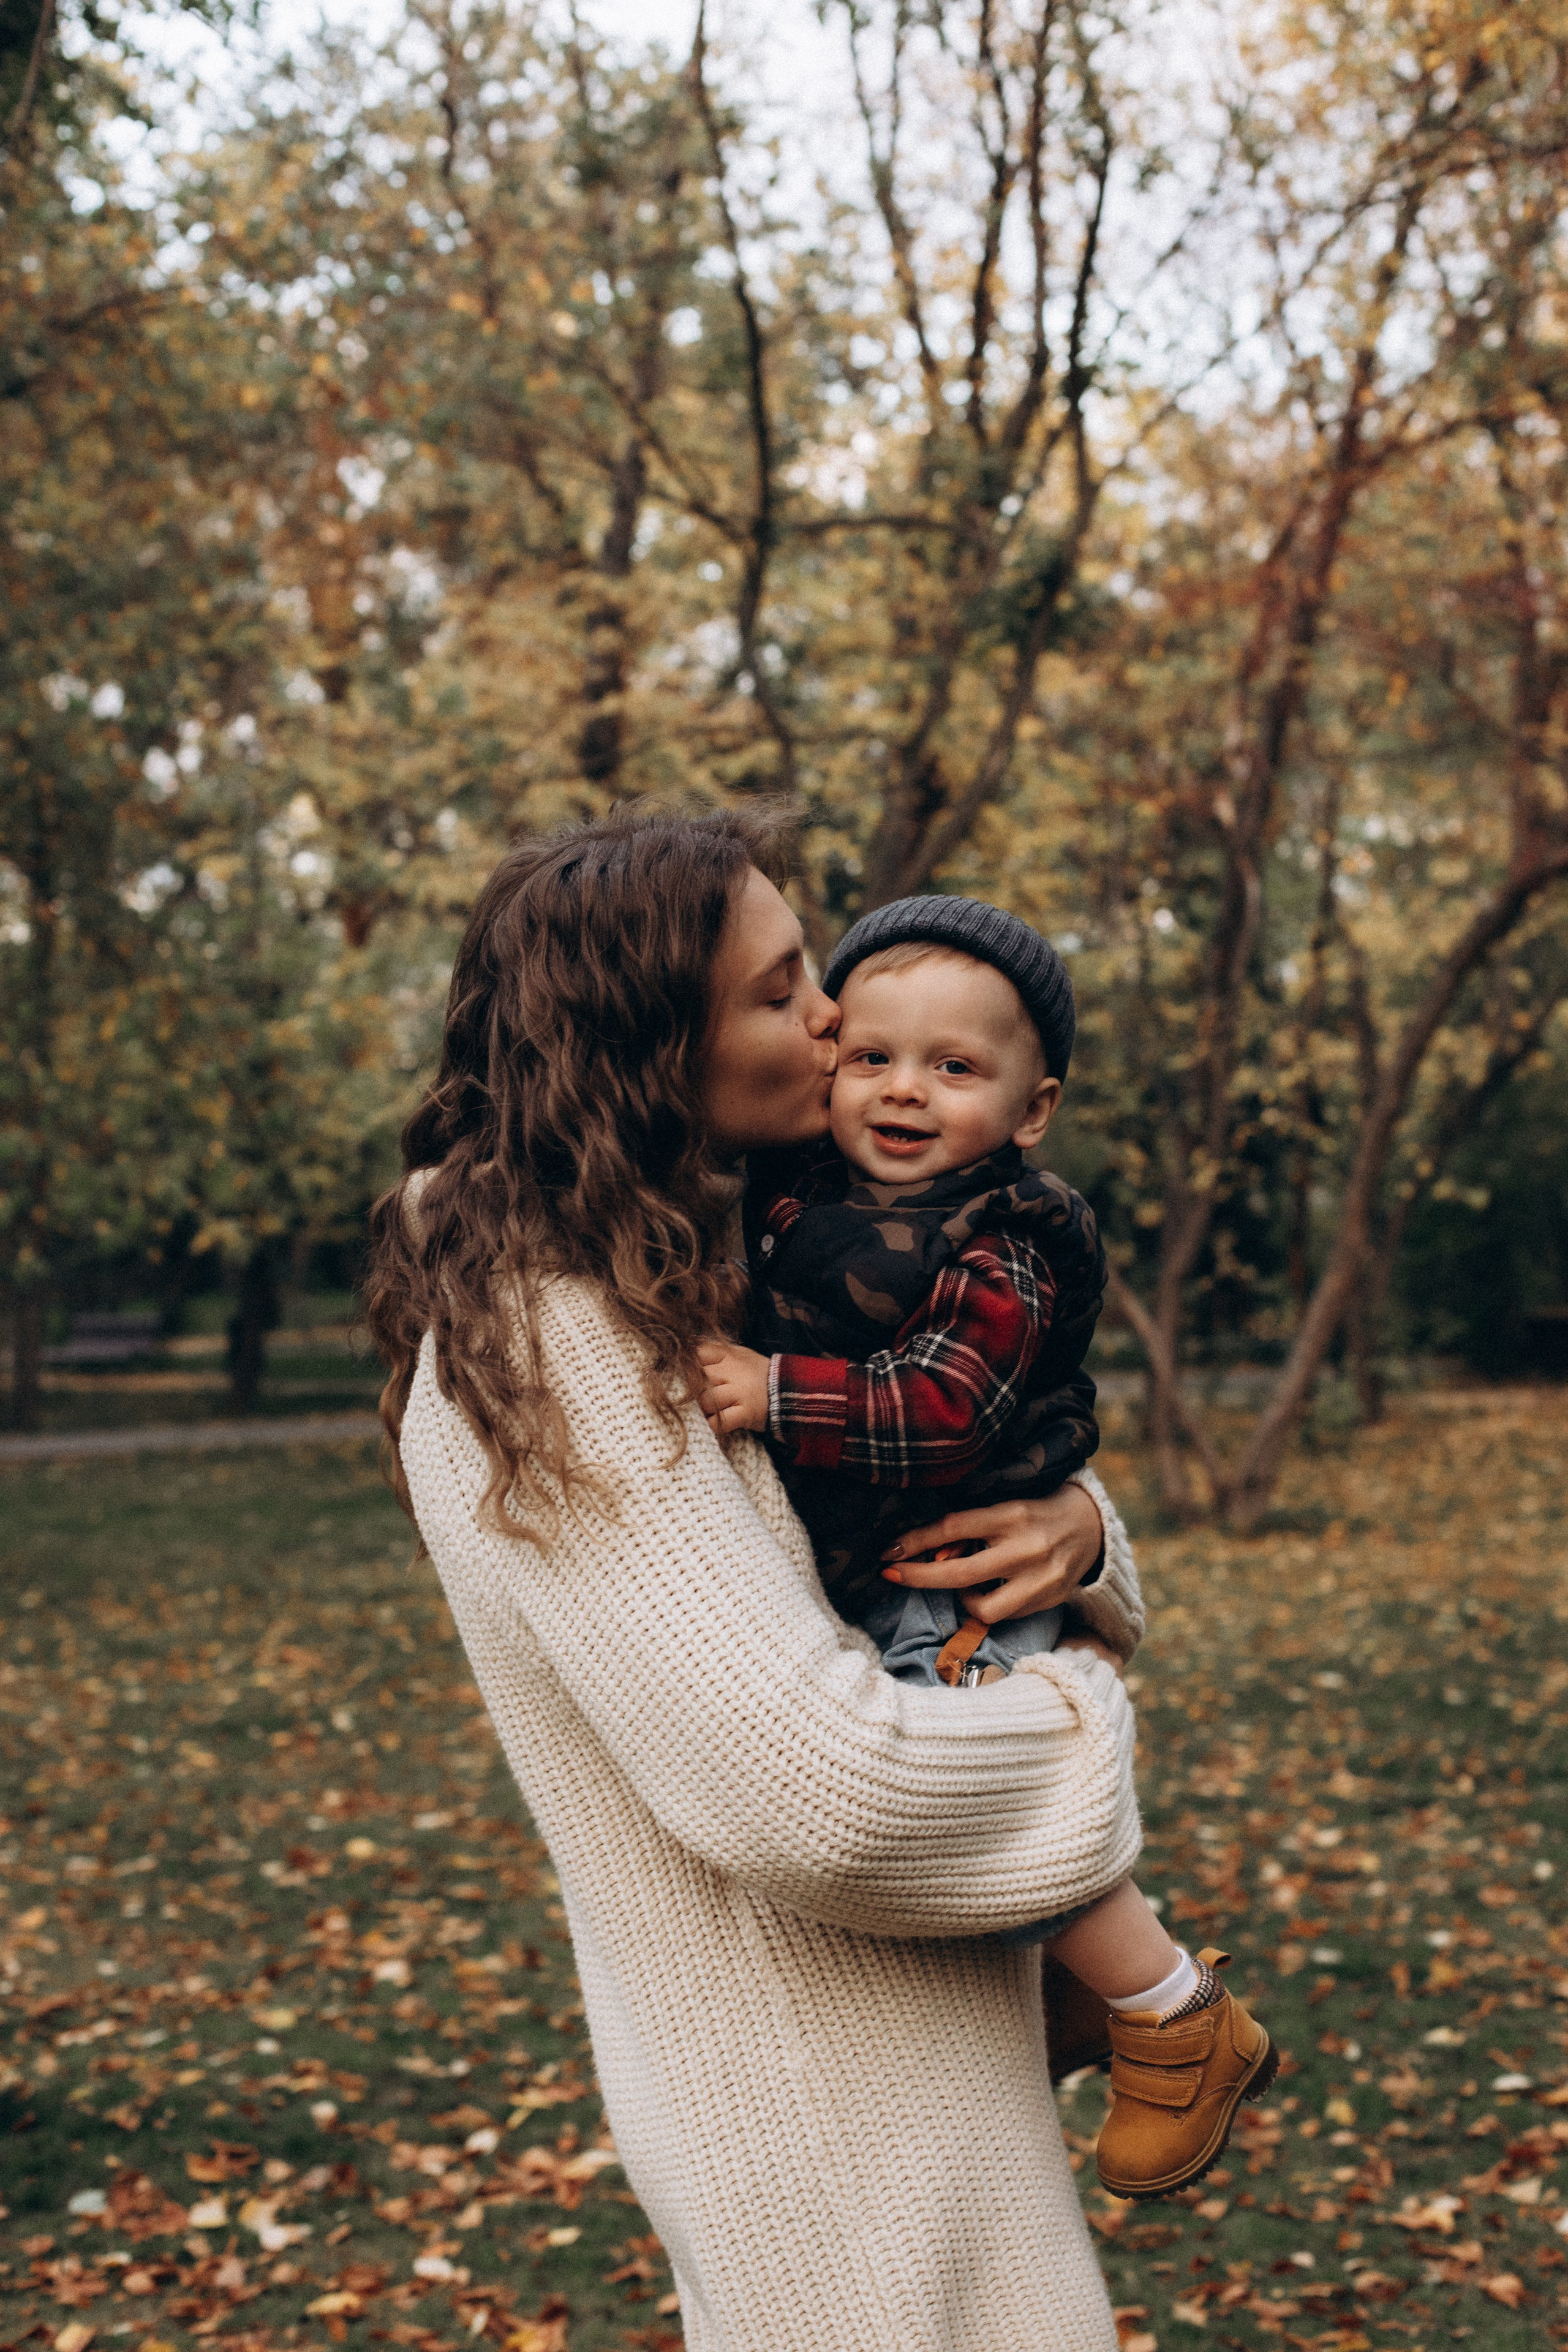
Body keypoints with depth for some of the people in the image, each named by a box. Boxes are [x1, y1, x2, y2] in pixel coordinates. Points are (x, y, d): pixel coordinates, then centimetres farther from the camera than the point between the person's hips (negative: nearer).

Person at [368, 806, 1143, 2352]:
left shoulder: (700, 1289, 7)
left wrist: (1075, 1525, -9)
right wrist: (1082, 1712, -13)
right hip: (821, 2120, -9)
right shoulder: (544, 1359, -24)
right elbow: (819, 1788, -30)